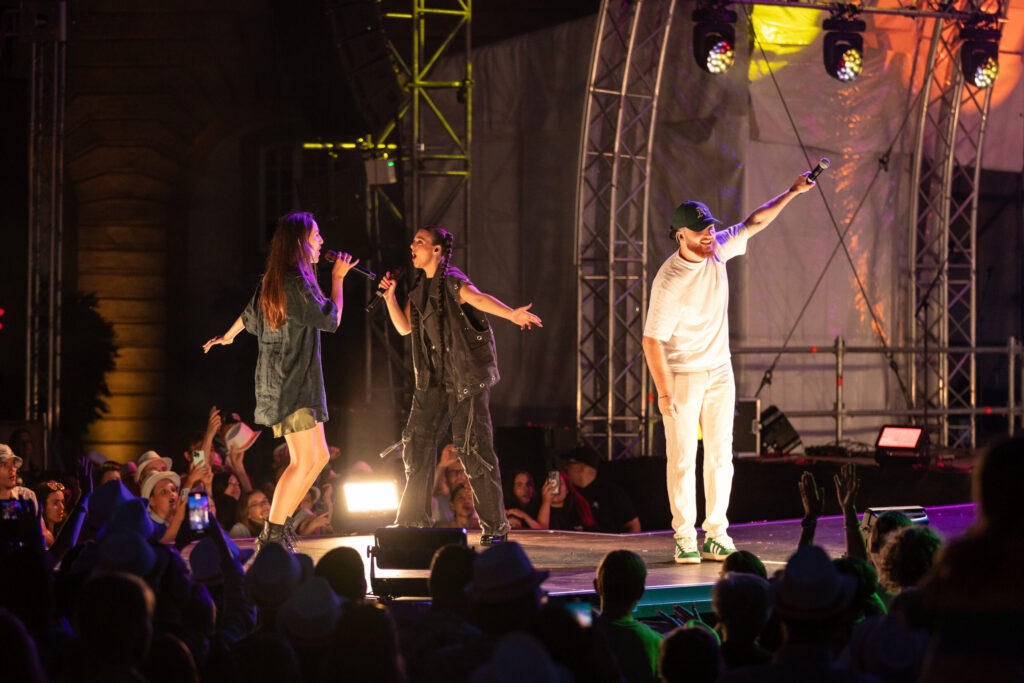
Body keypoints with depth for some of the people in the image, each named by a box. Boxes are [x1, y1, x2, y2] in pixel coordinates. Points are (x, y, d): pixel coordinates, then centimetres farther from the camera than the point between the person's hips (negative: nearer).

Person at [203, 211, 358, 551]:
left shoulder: (272, 281, 13)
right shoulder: (297, 282, -17)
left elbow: (249, 314, 28)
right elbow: (331, 319, -11)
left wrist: (228, 336, 48)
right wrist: (337, 278, 1)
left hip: (279, 380, 10)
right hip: (291, 381, -10)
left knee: (319, 457, 12)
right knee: (305, 461, -11)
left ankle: (277, 526, 13)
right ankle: (272, 536, -10)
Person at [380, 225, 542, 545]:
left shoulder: (451, 281, -12)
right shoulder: (420, 287, 12)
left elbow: (479, 298, -31)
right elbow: (404, 327, 17)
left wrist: (512, 314, -49)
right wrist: (390, 296, 2)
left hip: (466, 375, -8)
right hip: (434, 376, 8)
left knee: (472, 446, -10)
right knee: (416, 440, 8)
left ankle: (494, 525, -3)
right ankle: (412, 519, 20)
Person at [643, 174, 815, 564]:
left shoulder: (717, 249, -4)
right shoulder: (669, 282, -22)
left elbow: (754, 223, 10)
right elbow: (652, 340, -20)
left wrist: (792, 192, 3)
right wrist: (664, 393, -21)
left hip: (719, 371, 6)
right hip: (681, 375, -6)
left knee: (720, 456, 5)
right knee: (682, 459, -4)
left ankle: (716, 536, 8)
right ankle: (685, 539, 1)